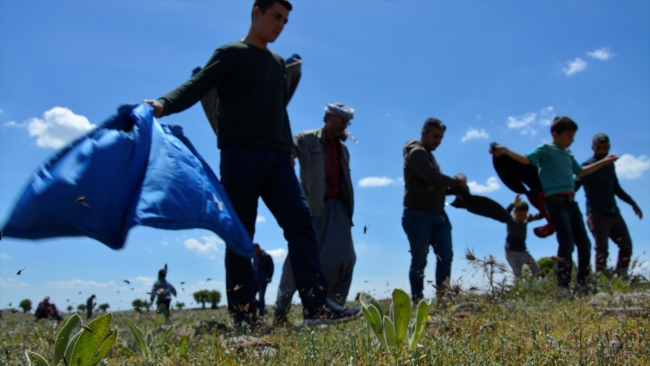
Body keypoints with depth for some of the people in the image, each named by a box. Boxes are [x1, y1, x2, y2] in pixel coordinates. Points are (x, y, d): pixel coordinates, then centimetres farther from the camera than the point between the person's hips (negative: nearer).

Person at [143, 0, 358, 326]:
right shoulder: (231, 53, 4)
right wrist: (163, 104, -29)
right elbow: (198, 85, -10)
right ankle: (243, 313, 2)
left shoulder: (279, 63, 24)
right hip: (240, 155, -6)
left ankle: (317, 305, -7)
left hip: (277, 158, 6)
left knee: (301, 224, -5)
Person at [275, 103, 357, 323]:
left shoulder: (343, 150, 20)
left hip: (336, 207, 6)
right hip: (312, 206, -5)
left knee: (345, 257, -5)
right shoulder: (305, 140, 2)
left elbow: (345, 183, 18)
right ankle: (281, 307, 6)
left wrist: (348, 211, 12)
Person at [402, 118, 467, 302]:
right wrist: (457, 180, -4)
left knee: (445, 256, 3)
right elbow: (434, 179, -20)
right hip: (419, 215, -9)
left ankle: (443, 299, 6)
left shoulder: (428, 155, 22)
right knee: (419, 261, -5)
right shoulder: (417, 152, -8)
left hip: (438, 214, 9)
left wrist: (453, 187, 2)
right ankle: (418, 302, 1)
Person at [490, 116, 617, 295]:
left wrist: (604, 161, 39)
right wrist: (506, 151, -35)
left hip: (571, 202, 8)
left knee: (584, 243, 9)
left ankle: (583, 284, 21)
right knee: (567, 243, -14)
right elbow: (527, 159, -19)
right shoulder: (545, 150, -2)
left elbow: (580, 172, 34)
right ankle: (563, 287, -8)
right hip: (557, 202, -8)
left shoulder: (568, 155, 20)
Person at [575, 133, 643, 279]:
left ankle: (621, 278, 15)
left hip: (614, 213, 7)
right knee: (602, 250, -10)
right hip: (597, 214, -7)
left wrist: (632, 203, 29)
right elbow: (575, 186, -17)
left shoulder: (610, 165, 17)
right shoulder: (588, 166, -5)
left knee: (626, 246, 4)